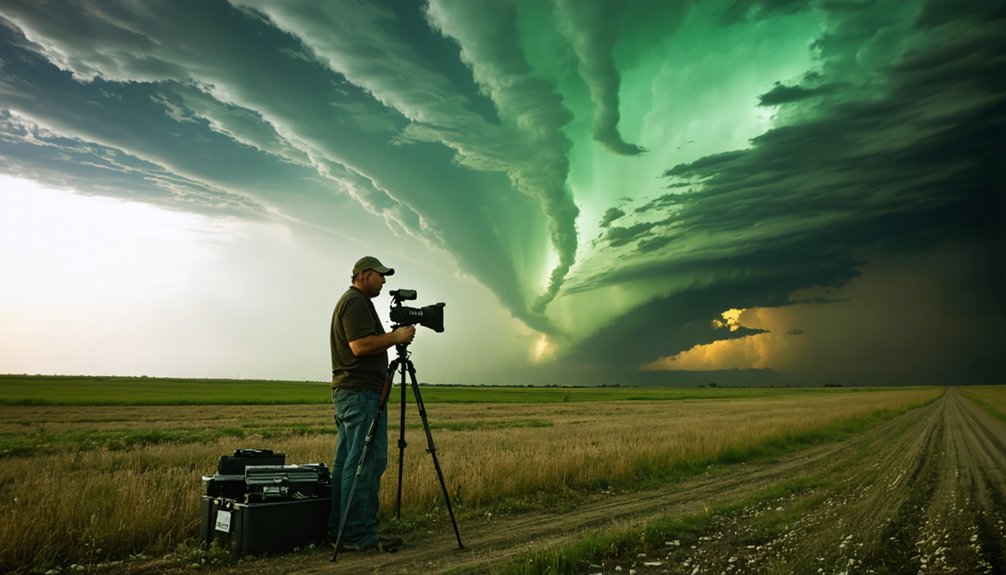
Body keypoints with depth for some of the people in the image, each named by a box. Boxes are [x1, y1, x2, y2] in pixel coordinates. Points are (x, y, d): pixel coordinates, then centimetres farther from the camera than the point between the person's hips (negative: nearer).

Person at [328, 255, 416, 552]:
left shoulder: (348, 301, 23)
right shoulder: (357, 302, -11)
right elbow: (361, 345, -21)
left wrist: (392, 338, 19)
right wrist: (395, 337, -12)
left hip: (345, 392, 11)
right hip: (362, 393, -11)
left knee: (346, 463, 11)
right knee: (367, 463, -9)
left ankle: (338, 530, 16)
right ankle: (358, 535, -6)